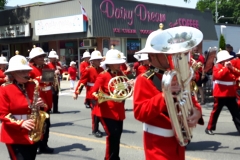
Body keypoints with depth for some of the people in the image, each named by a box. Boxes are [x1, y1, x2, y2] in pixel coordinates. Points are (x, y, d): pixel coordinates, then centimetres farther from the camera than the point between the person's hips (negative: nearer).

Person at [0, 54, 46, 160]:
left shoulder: (33, 86, 6)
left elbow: (44, 107, 13)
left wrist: (42, 105, -12)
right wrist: (21, 123, -26)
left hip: (33, 134, 6)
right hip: (15, 137, -5)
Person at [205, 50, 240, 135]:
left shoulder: (230, 67, 15)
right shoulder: (217, 67, -5)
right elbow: (218, 75, -24)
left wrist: (232, 68, -8)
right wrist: (225, 67, -18)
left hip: (231, 94, 6)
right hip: (220, 94, -6)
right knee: (216, 111, 2)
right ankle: (209, 128, 12)